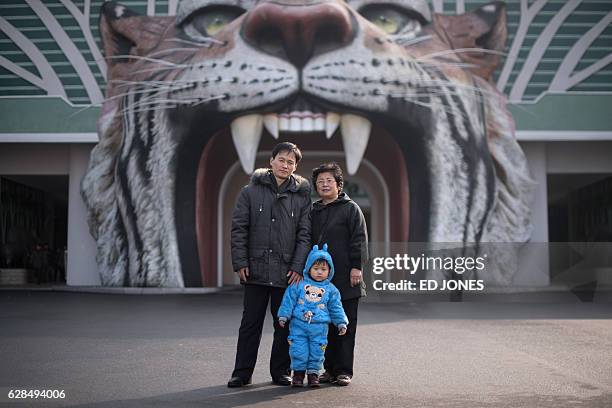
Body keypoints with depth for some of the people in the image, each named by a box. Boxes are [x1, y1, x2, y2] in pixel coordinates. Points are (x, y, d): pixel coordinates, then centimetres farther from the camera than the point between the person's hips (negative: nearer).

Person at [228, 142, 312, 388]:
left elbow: (305, 234, 3)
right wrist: (240, 262, -6)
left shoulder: (301, 196, 5)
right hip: (256, 270, -1)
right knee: (250, 323, 6)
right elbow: (239, 228, 1)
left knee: (284, 324, 8)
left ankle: (281, 371, 20)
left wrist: (299, 267, -6)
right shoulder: (251, 191, 3)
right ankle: (242, 372, 15)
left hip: (287, 272, 1)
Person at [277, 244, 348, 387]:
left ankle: (313, 373, 20)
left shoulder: (331, 289, 5)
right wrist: (283, 316, -1)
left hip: (319, 327, 1)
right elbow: (289, 300, 3)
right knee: (298, 350, 0)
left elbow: (336, 308, 11)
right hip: (298, 324, -1)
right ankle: (298, 372, 16)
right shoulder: (299, 285, 1)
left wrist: (341, 323, 8)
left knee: (316, 352, 5)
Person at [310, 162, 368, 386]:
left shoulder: (350, 208, 1)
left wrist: (356, 267, -13)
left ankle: (344, 371, 5)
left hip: (345, 278, -5)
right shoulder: (313, 211, 17)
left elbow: (359, 239, -5)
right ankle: (329, 369, 17)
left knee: (345, 326, 0)